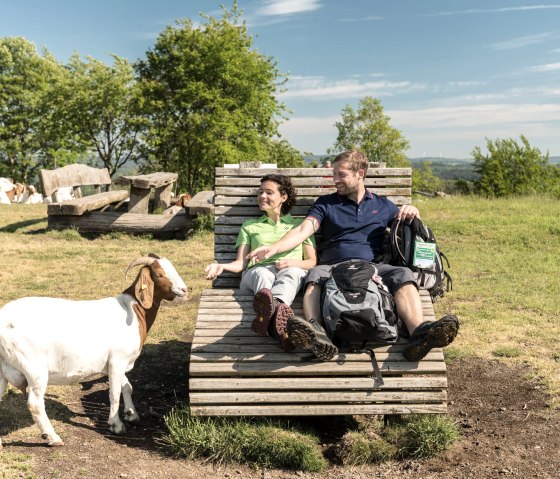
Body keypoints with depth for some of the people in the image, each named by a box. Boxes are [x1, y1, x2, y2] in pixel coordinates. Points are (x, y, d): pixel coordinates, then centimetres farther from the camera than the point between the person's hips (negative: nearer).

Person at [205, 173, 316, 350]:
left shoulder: (299, 224, 27)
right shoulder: (249, 226, 29)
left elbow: (312, 261, 17)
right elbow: (241, 263, 17)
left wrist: (293, 262, -5)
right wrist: (221, 266, -5)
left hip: (293, 272, 0)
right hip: (258, 271, 0)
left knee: (292, 272, -38)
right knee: (262, 273, -38)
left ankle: (269, 311, -72)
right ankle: (278, 310, -74)